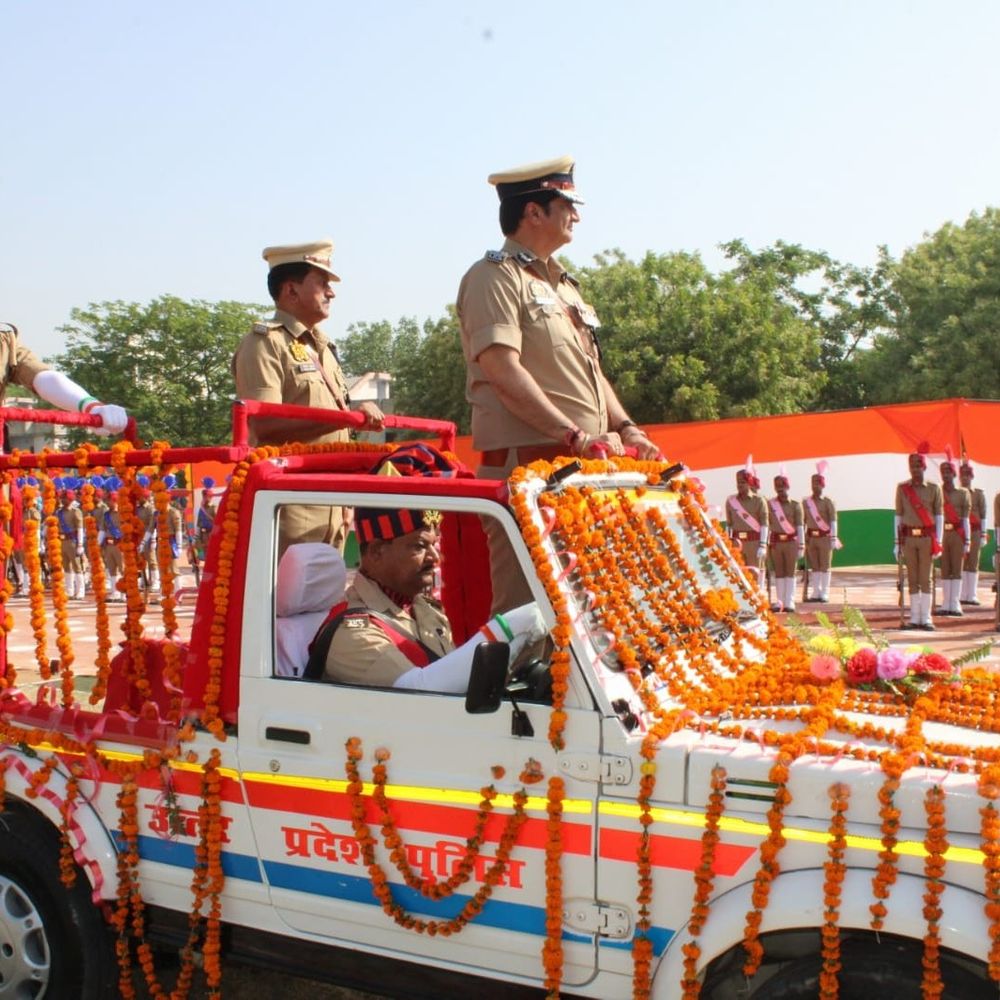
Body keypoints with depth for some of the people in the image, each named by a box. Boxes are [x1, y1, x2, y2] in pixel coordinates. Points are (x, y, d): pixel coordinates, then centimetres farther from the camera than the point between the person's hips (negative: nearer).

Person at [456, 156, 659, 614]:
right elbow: (503, 372, -17)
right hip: (525, 463, -9)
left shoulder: (563, 282, 24)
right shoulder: (494, 276, -4)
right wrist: (574, 435, -21)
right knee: (525, 604, -11)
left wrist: (625, 429, 10)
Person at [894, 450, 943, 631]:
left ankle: (926, 618, 3)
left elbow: (939, 516, 3)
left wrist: (938, 542, -4)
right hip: (908, 538, 2)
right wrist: (896, 543, 5)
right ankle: (915, 618, 10)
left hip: (927, 538, -1)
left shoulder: (934, 488, 2)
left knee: (925, 578, -1)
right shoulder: (902, 488, 7)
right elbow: (898, 516, 8)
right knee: (912, 579, 5)